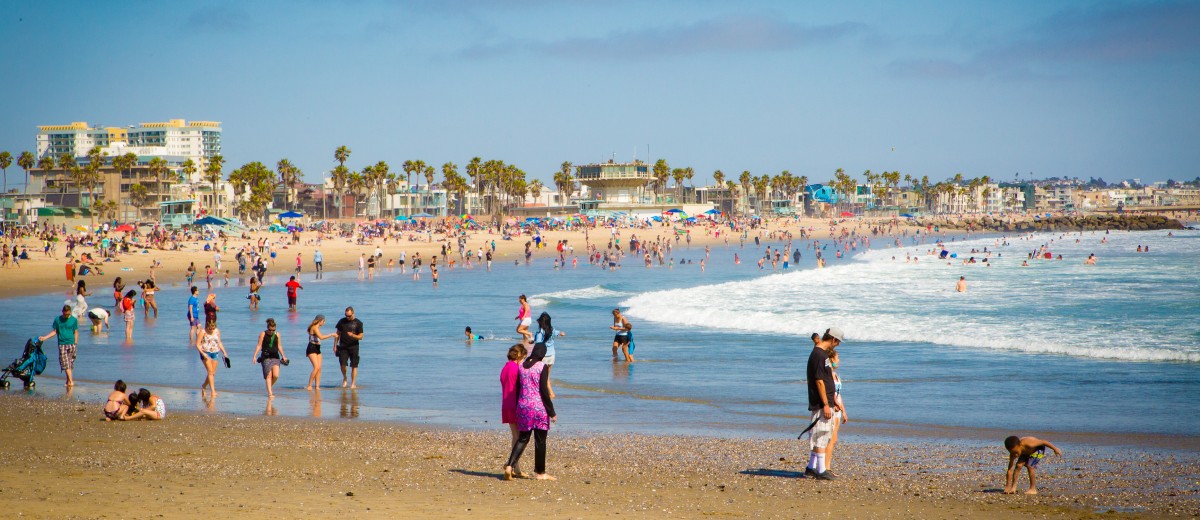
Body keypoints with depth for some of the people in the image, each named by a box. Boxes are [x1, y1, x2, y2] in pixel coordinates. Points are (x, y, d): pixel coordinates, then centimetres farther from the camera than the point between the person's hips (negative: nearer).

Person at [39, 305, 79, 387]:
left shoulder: (74, 320, 4)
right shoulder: (57, 319, 5)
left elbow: (76, 333, 6)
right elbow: (54, 332, 9)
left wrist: (76, 343, 1)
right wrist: (44, 337, -1)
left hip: (71, 344, 0)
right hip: (62, 344, 0)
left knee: (70, 363, 0)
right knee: (65, 363, -10)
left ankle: (68, 380, 11)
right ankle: (71, 380, -13)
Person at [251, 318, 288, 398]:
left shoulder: (277, 334, 10)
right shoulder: (263, 334, 0)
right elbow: (259, 345, -1)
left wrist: (283, 356, 15)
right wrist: (255, 356, -9)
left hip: (275, 357, 3)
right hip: (266, 357, -3)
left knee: (276, 375, -10)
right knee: (268, 376, -8)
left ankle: (271, 386, 19)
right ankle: (270, 393, -6)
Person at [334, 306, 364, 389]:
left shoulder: (358, 323, -1)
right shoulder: (342, 321, 6)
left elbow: (360, 337, -3)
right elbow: (338, 334, 13)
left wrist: (353, 335, -23)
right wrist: (335, 345, 9)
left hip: (354, 346, -1)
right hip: (343, 346, 1)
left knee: (354, 366, -1)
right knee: (342, 364, -11)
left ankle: (353, 384, 6)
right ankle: (344, 378, 16)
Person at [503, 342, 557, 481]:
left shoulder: (522, 366, 6)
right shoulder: (541, 366, -10)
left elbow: (517, 388, 10)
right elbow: (544, 390, -12)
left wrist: (518, 407, 20)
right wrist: (551, 412, -8)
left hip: (523, 406, 5)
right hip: (539, 407, -5)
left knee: (523, 438, 13)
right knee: (540, 441, 5)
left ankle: (510, 465, -4)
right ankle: (540, 472, 12)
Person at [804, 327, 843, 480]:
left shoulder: (824, 354, 16)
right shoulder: (819, 355, -16)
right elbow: (819, 381, -20)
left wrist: (833, 400, 25)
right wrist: (826, 404, -21)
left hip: (827, 401, 10)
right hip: (821, 404, -10)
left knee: (824, 436, 15)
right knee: (821, 435, -6)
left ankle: (811, 467, 22)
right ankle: (821, 471, -2)